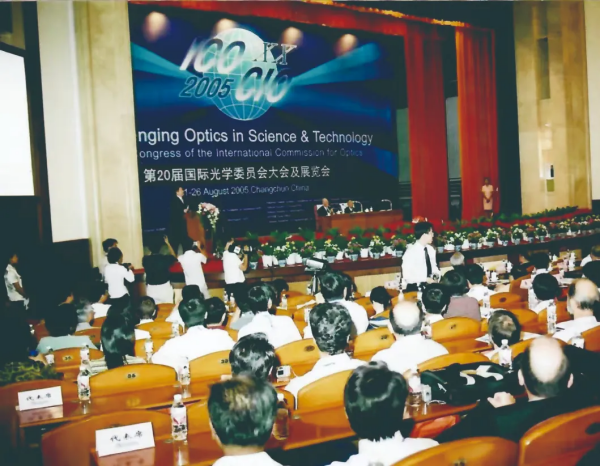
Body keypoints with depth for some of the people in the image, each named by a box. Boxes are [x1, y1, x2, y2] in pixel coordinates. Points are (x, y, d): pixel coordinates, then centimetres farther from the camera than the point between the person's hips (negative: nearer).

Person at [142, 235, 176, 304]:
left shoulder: (146, 260, -9)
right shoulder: (165, 259, -12)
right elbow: (174, 257, 11)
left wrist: (151, 252, 19)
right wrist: (167, 243, 17)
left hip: (151, 289, 2)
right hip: (165, 288, -2)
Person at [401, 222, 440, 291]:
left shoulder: (430, 249, 5)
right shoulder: (411, 251, -15)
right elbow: (407, 275, -18)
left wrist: (437, 274, -1)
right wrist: (425, 279, -19)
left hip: (430, 285, 6)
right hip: (415, 288, -6)